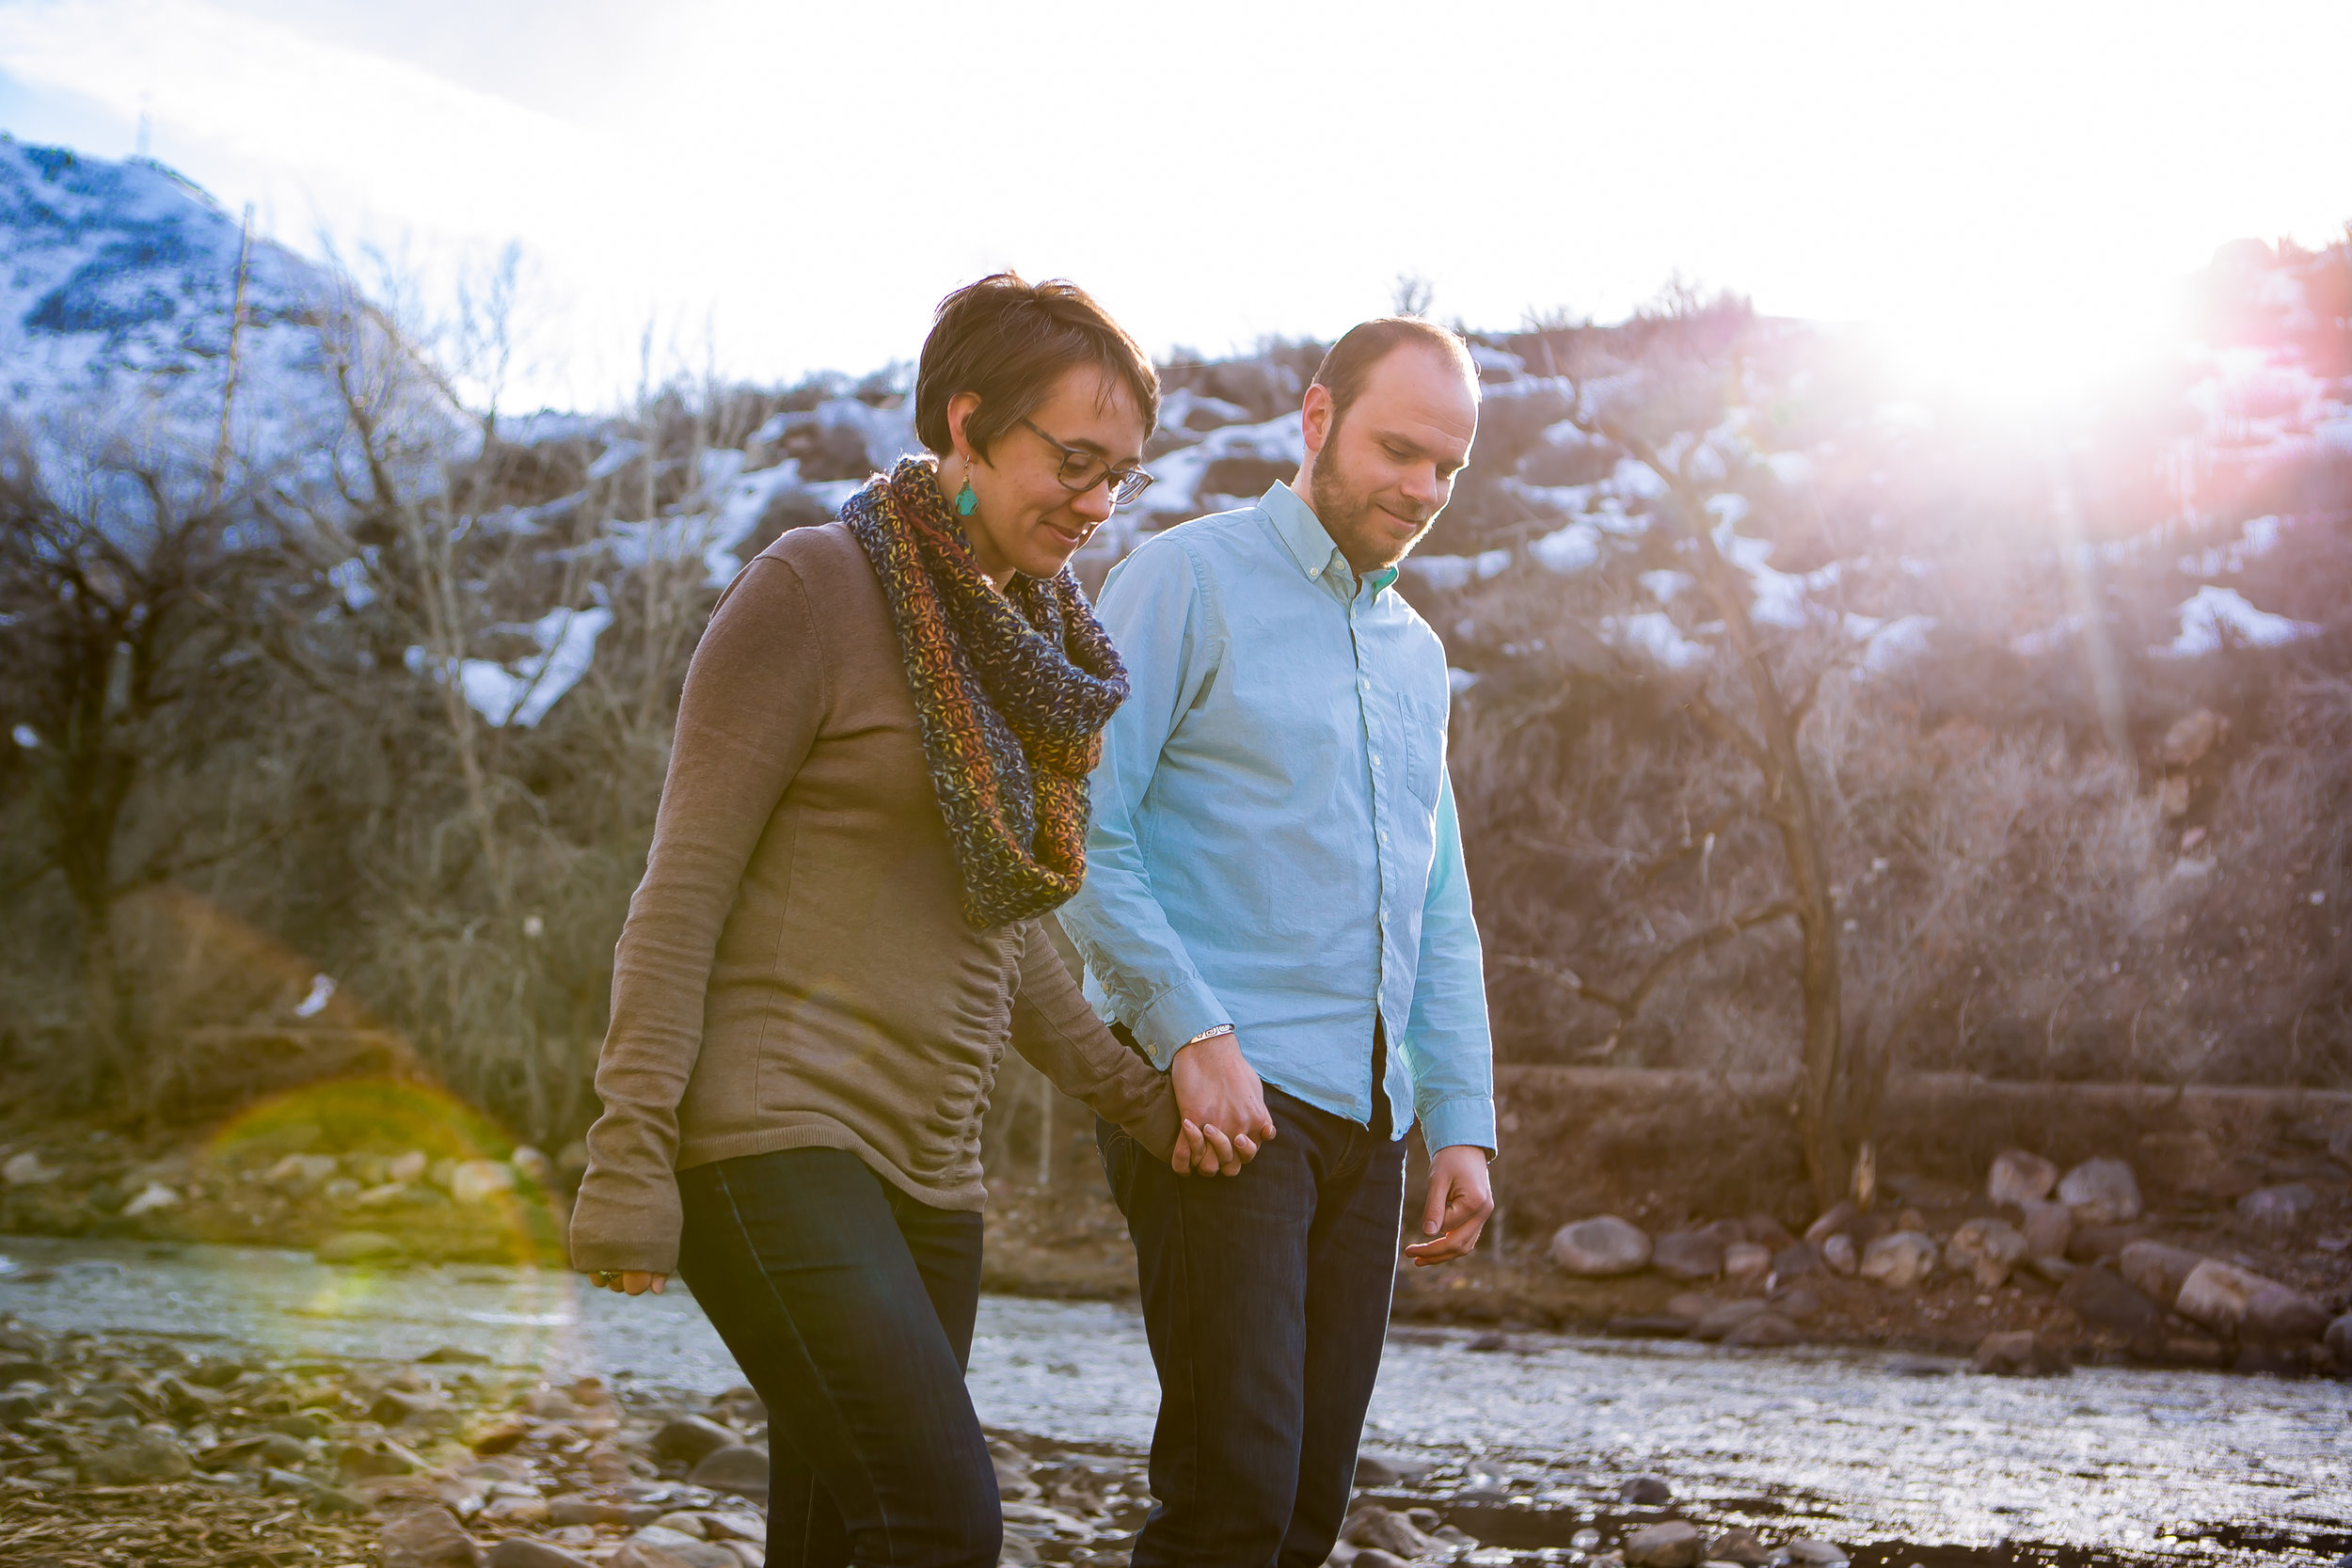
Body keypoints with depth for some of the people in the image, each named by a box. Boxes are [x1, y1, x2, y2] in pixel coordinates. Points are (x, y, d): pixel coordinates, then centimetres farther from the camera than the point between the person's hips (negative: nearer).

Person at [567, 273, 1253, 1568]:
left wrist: (1134, 1094, 13)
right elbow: (682, 890, -10)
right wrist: (629, 1158, -15)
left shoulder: (1029, 648, 16)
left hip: (926, 1171, 7)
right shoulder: (816, 589, -6)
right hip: (772, 1137, -7)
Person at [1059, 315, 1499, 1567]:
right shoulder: (1187, 581, -1)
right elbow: (1079, 833, -10)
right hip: (1217, 1093, -7)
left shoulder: (1415, 653, 21)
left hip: (1364, 1118, 7)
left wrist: (1462, 1122, 13)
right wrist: (1194, 1036, -17)